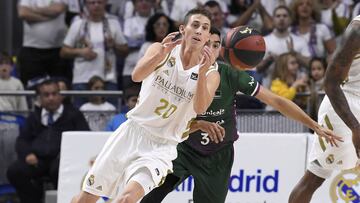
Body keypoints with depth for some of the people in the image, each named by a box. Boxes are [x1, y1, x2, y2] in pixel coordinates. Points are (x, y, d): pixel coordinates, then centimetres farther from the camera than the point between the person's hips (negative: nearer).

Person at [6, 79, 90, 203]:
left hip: (62, 158, -3)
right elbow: (22, 140, 19)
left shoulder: (73, 115, 17)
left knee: (59, 170, -40)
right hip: (37, 158, 3)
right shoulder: (34, 117, 26)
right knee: (14, 172, -25)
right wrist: (27, 154, -5)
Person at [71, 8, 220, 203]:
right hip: (132, 131, 2)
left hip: (162, 147, -2)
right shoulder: (162, 50, -4)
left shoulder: (211, 75, -5)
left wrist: (202, 72, -40)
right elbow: (137, 75, -23)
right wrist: (160, 54, -42)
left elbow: (200, 108, -24)